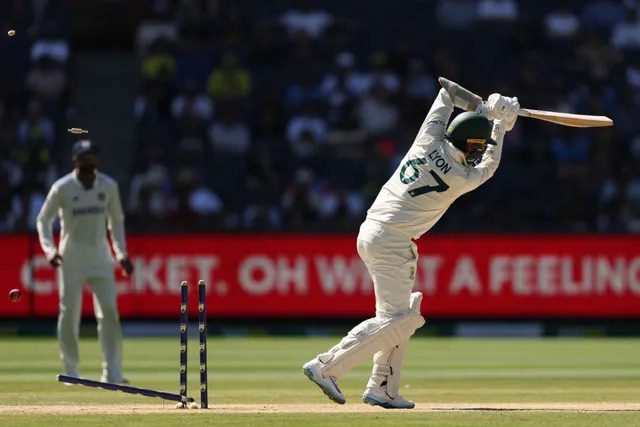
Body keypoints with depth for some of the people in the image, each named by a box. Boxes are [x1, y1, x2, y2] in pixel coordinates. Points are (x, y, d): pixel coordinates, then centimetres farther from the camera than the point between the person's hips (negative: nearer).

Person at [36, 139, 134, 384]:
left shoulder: (108, 186, 2)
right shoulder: (62, 188, -7)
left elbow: (116, 220, 14)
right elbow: (43, 220, 1)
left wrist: (121, 253, 6)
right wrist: (49, 249, -14)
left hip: (100, 258, 2)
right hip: (71, 259, -2)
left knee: (109, 311, -8)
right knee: (69, 313, -1)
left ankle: (112, 372, -8)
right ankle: (71, 370, 12)